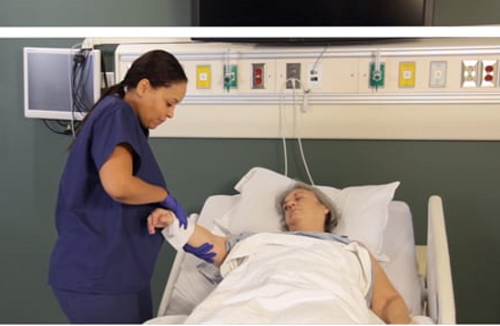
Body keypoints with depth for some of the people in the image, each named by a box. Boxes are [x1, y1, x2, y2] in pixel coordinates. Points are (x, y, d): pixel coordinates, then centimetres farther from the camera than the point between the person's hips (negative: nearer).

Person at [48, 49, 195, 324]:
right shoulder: (116, 114, -14)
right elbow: (118, 185, -31)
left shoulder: (126, 121, 15)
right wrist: (165, 196, -13)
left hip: (113, 271, 9)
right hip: (96, 276, -9)